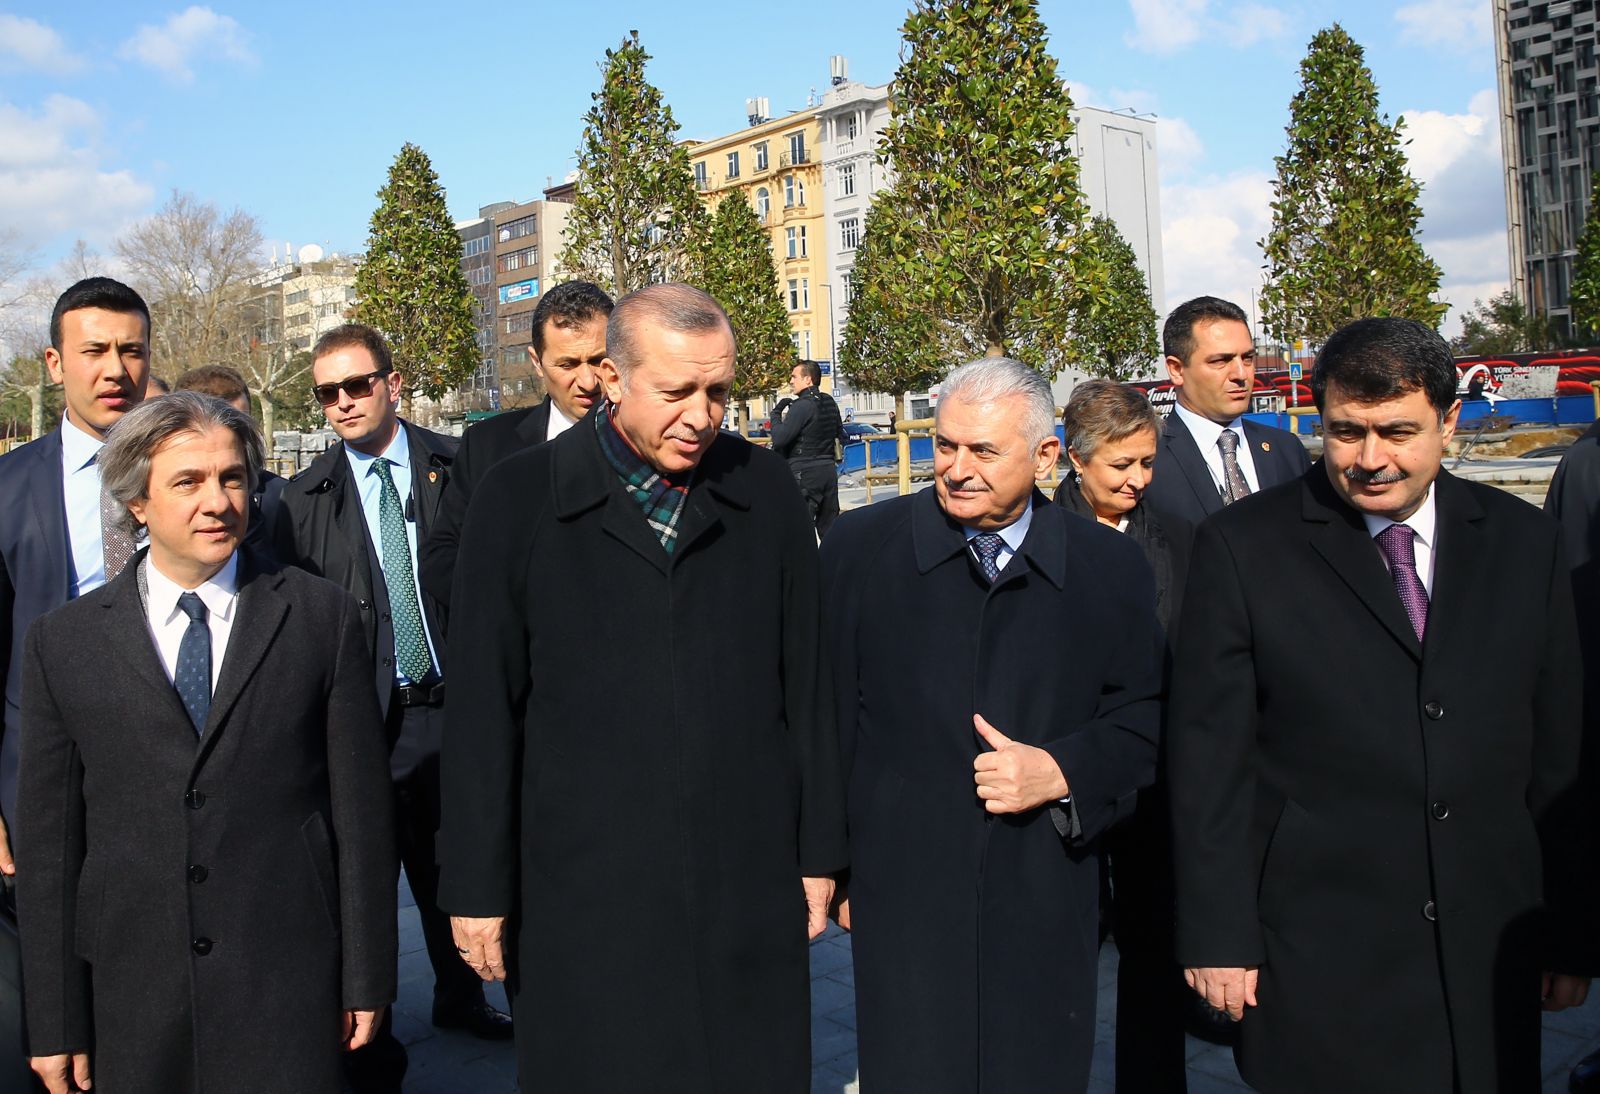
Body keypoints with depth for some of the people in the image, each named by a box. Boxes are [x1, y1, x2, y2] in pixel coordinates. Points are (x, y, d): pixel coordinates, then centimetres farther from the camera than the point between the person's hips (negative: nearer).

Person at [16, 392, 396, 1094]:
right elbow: (48, 840, 3)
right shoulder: (63, 643, 2)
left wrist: (366, 980, 0)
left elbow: (360, 806, -1)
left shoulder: (321, 616, -1)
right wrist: (56, 1024, 3)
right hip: (131, 997, 1)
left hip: (290, 991, -1)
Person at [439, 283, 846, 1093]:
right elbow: (482, 711, -2)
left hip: (748, 882, 2)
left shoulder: (767, 493, 2)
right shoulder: (518, 500, -4)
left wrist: (818, 849, 7)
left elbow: (805, 686, 6)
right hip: (580, 887, -1)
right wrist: (478, 887, 0)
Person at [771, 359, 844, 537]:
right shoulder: (830, 403, 11)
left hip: (805, 472, -8)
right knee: (829, 525, 13)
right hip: (829, 469, 8)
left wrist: (776, 414, -3)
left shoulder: (802, 405, -14)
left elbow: (779, 439, -17)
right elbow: (840, 435, 21)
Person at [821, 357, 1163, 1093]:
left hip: (1048, 905, 2)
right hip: (904, 893, -1)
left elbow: (1143, 721, 7)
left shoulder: (1112, 568, 2)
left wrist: (1061, 771, -12)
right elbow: (825, 715, 1)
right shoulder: (859, 547, -2)